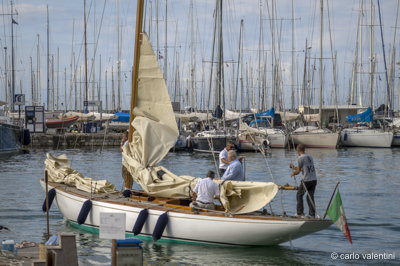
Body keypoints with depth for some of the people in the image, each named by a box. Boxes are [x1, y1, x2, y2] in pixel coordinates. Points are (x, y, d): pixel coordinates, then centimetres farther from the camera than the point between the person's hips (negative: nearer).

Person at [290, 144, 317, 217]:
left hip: (306, 180, -6)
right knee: (310, 197, 11)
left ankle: (300, 213, 7)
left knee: (299, 195, 10)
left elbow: (299, 171, 1)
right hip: (314, 180, 6)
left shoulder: (300, 158, -5)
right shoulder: (310, 157, 17)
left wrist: (293, 173, 21)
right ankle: (312, 215, 8)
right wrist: (294, 167, 34)